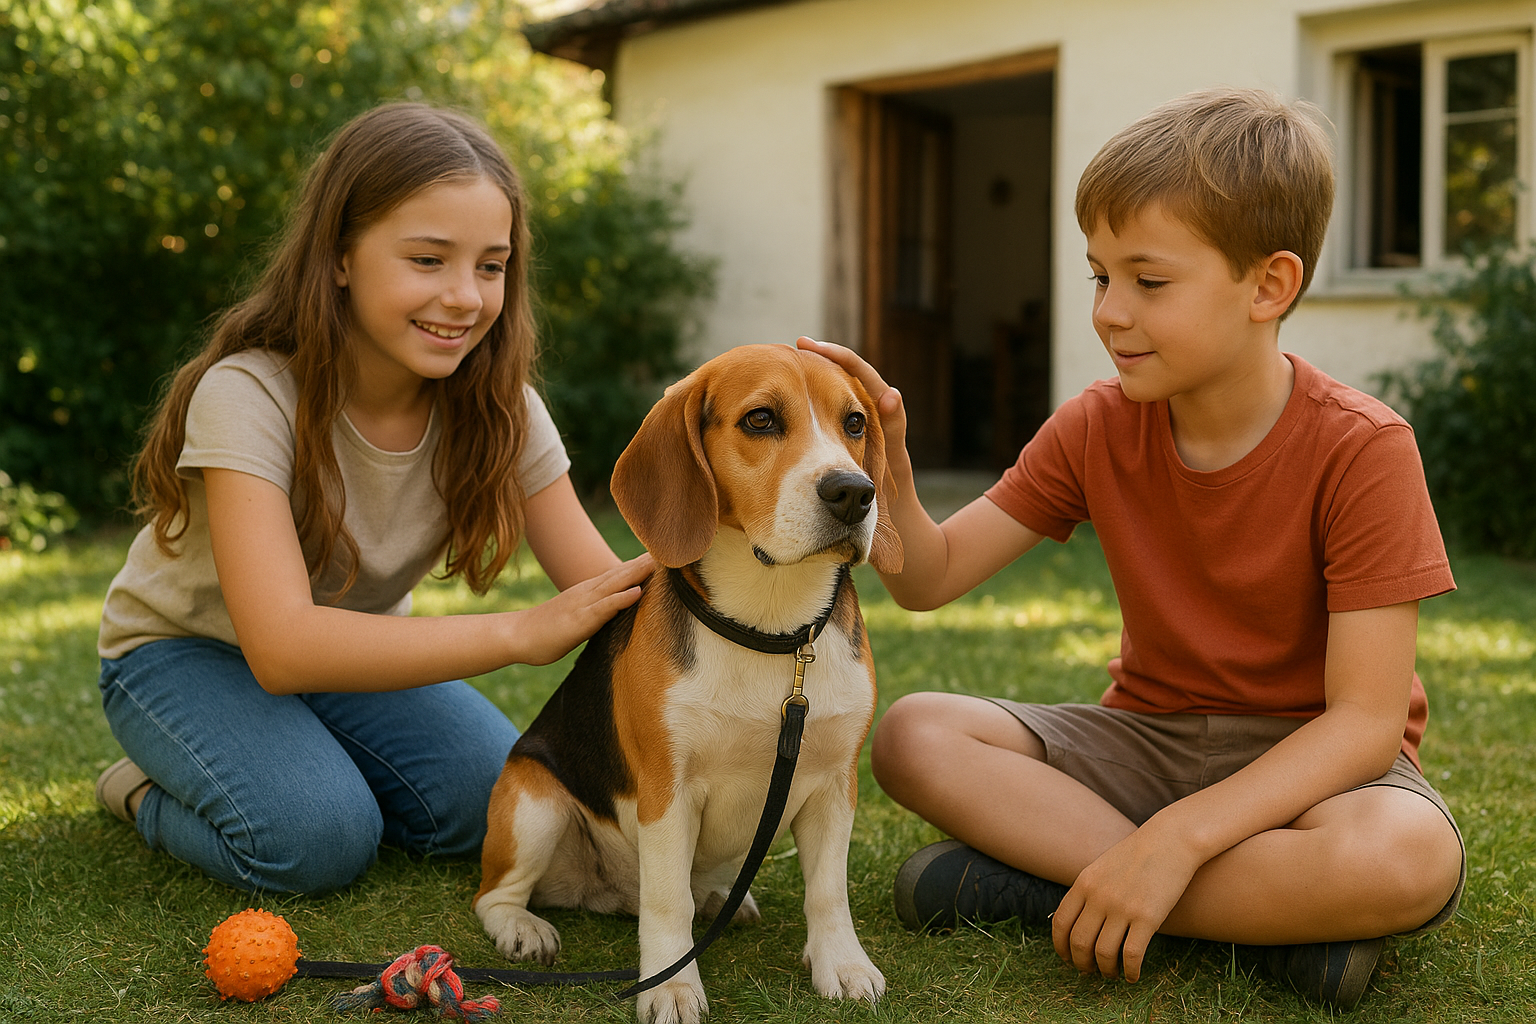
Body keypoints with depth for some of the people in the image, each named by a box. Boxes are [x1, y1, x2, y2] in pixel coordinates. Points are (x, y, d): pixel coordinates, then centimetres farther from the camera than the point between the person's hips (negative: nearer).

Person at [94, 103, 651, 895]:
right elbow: (281, 647, -43)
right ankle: (152, 792, 2)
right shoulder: (249, 393, -32)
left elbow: (607, 594, -20)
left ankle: (318, 768, 8)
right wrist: (521, 632, -51)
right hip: (188, 650, -4)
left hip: (351, 647, 4)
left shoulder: (496, 409, -17)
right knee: (317, 838, -29)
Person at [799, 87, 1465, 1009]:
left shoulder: (1360, 448, -18)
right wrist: (884, 459, -23)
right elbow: (929, 577, -3)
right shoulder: (1098, 431, -3)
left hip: (1310, 757, -4)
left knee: (1409, 857, -39)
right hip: (1150, 733, 5)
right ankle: (1268, 910, -21)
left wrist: (1176, 838, -32)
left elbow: (1365, 717, -22)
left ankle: (1047, 880, -23)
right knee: (914, 734, -20)